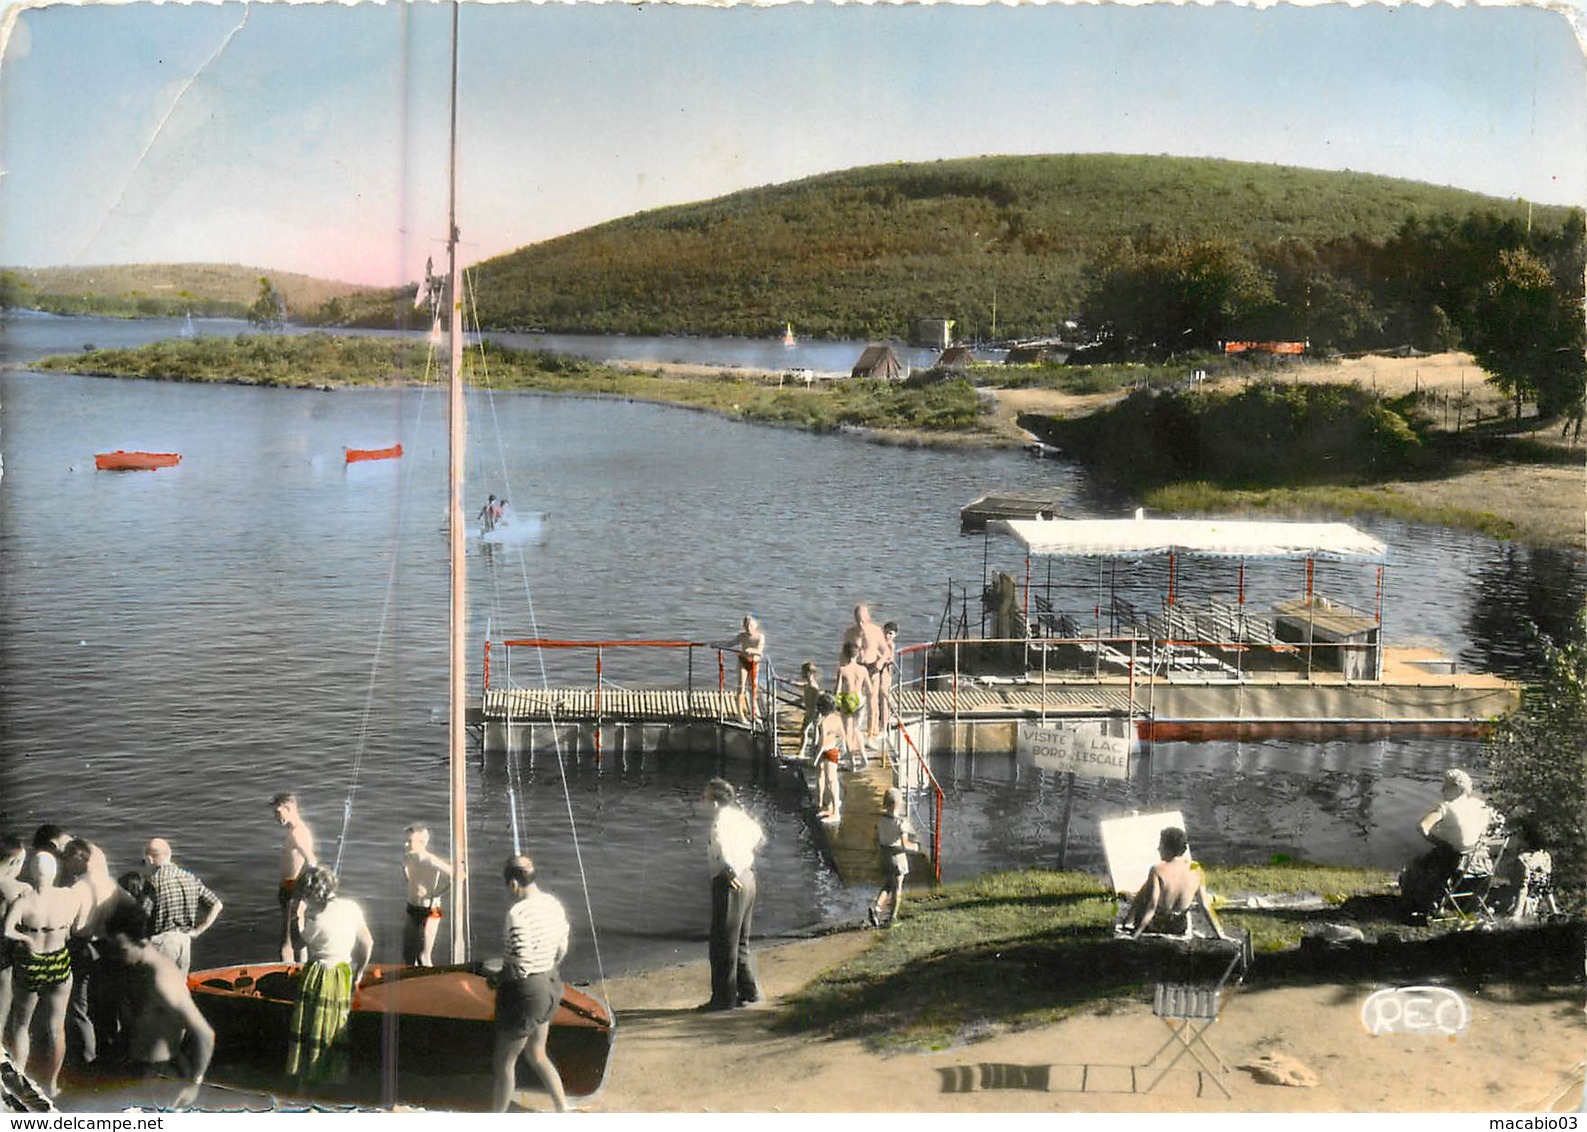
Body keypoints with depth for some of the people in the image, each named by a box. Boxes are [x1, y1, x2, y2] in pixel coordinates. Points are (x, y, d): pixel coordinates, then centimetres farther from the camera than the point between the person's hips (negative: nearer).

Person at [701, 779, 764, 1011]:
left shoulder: (721, 819, -15)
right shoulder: (739, 815, 10)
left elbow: (723, 844, -33)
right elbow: (757, 834, 28)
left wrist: (731, 871, -31)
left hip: (730, 882, -9)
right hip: (747, 877, 9)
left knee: (723, 944, -1)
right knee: (740, 942, 19)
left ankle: (723, 998, 4)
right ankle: (749, 990, 25)